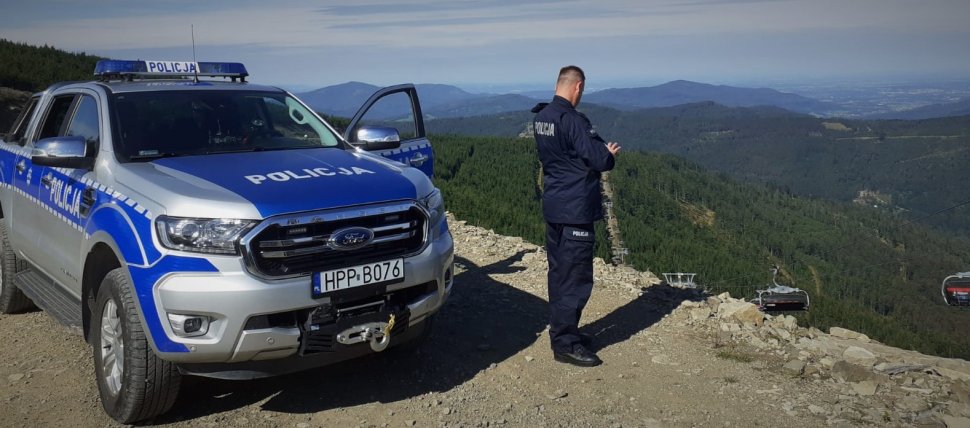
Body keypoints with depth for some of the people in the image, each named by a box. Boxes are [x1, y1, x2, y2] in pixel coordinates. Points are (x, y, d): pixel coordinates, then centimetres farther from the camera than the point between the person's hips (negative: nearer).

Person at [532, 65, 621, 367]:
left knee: (559, 272, 17)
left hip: (553, 206, 9)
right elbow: (599, 160, -21)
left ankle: (561, 332, 28)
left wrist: (602, 150, 9)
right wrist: (610, 154, 2)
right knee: (576, 277, -3)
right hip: (576, 209, -9)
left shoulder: (541, 117, 9)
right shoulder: (572, 120, -20)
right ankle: (566, 345, 3)